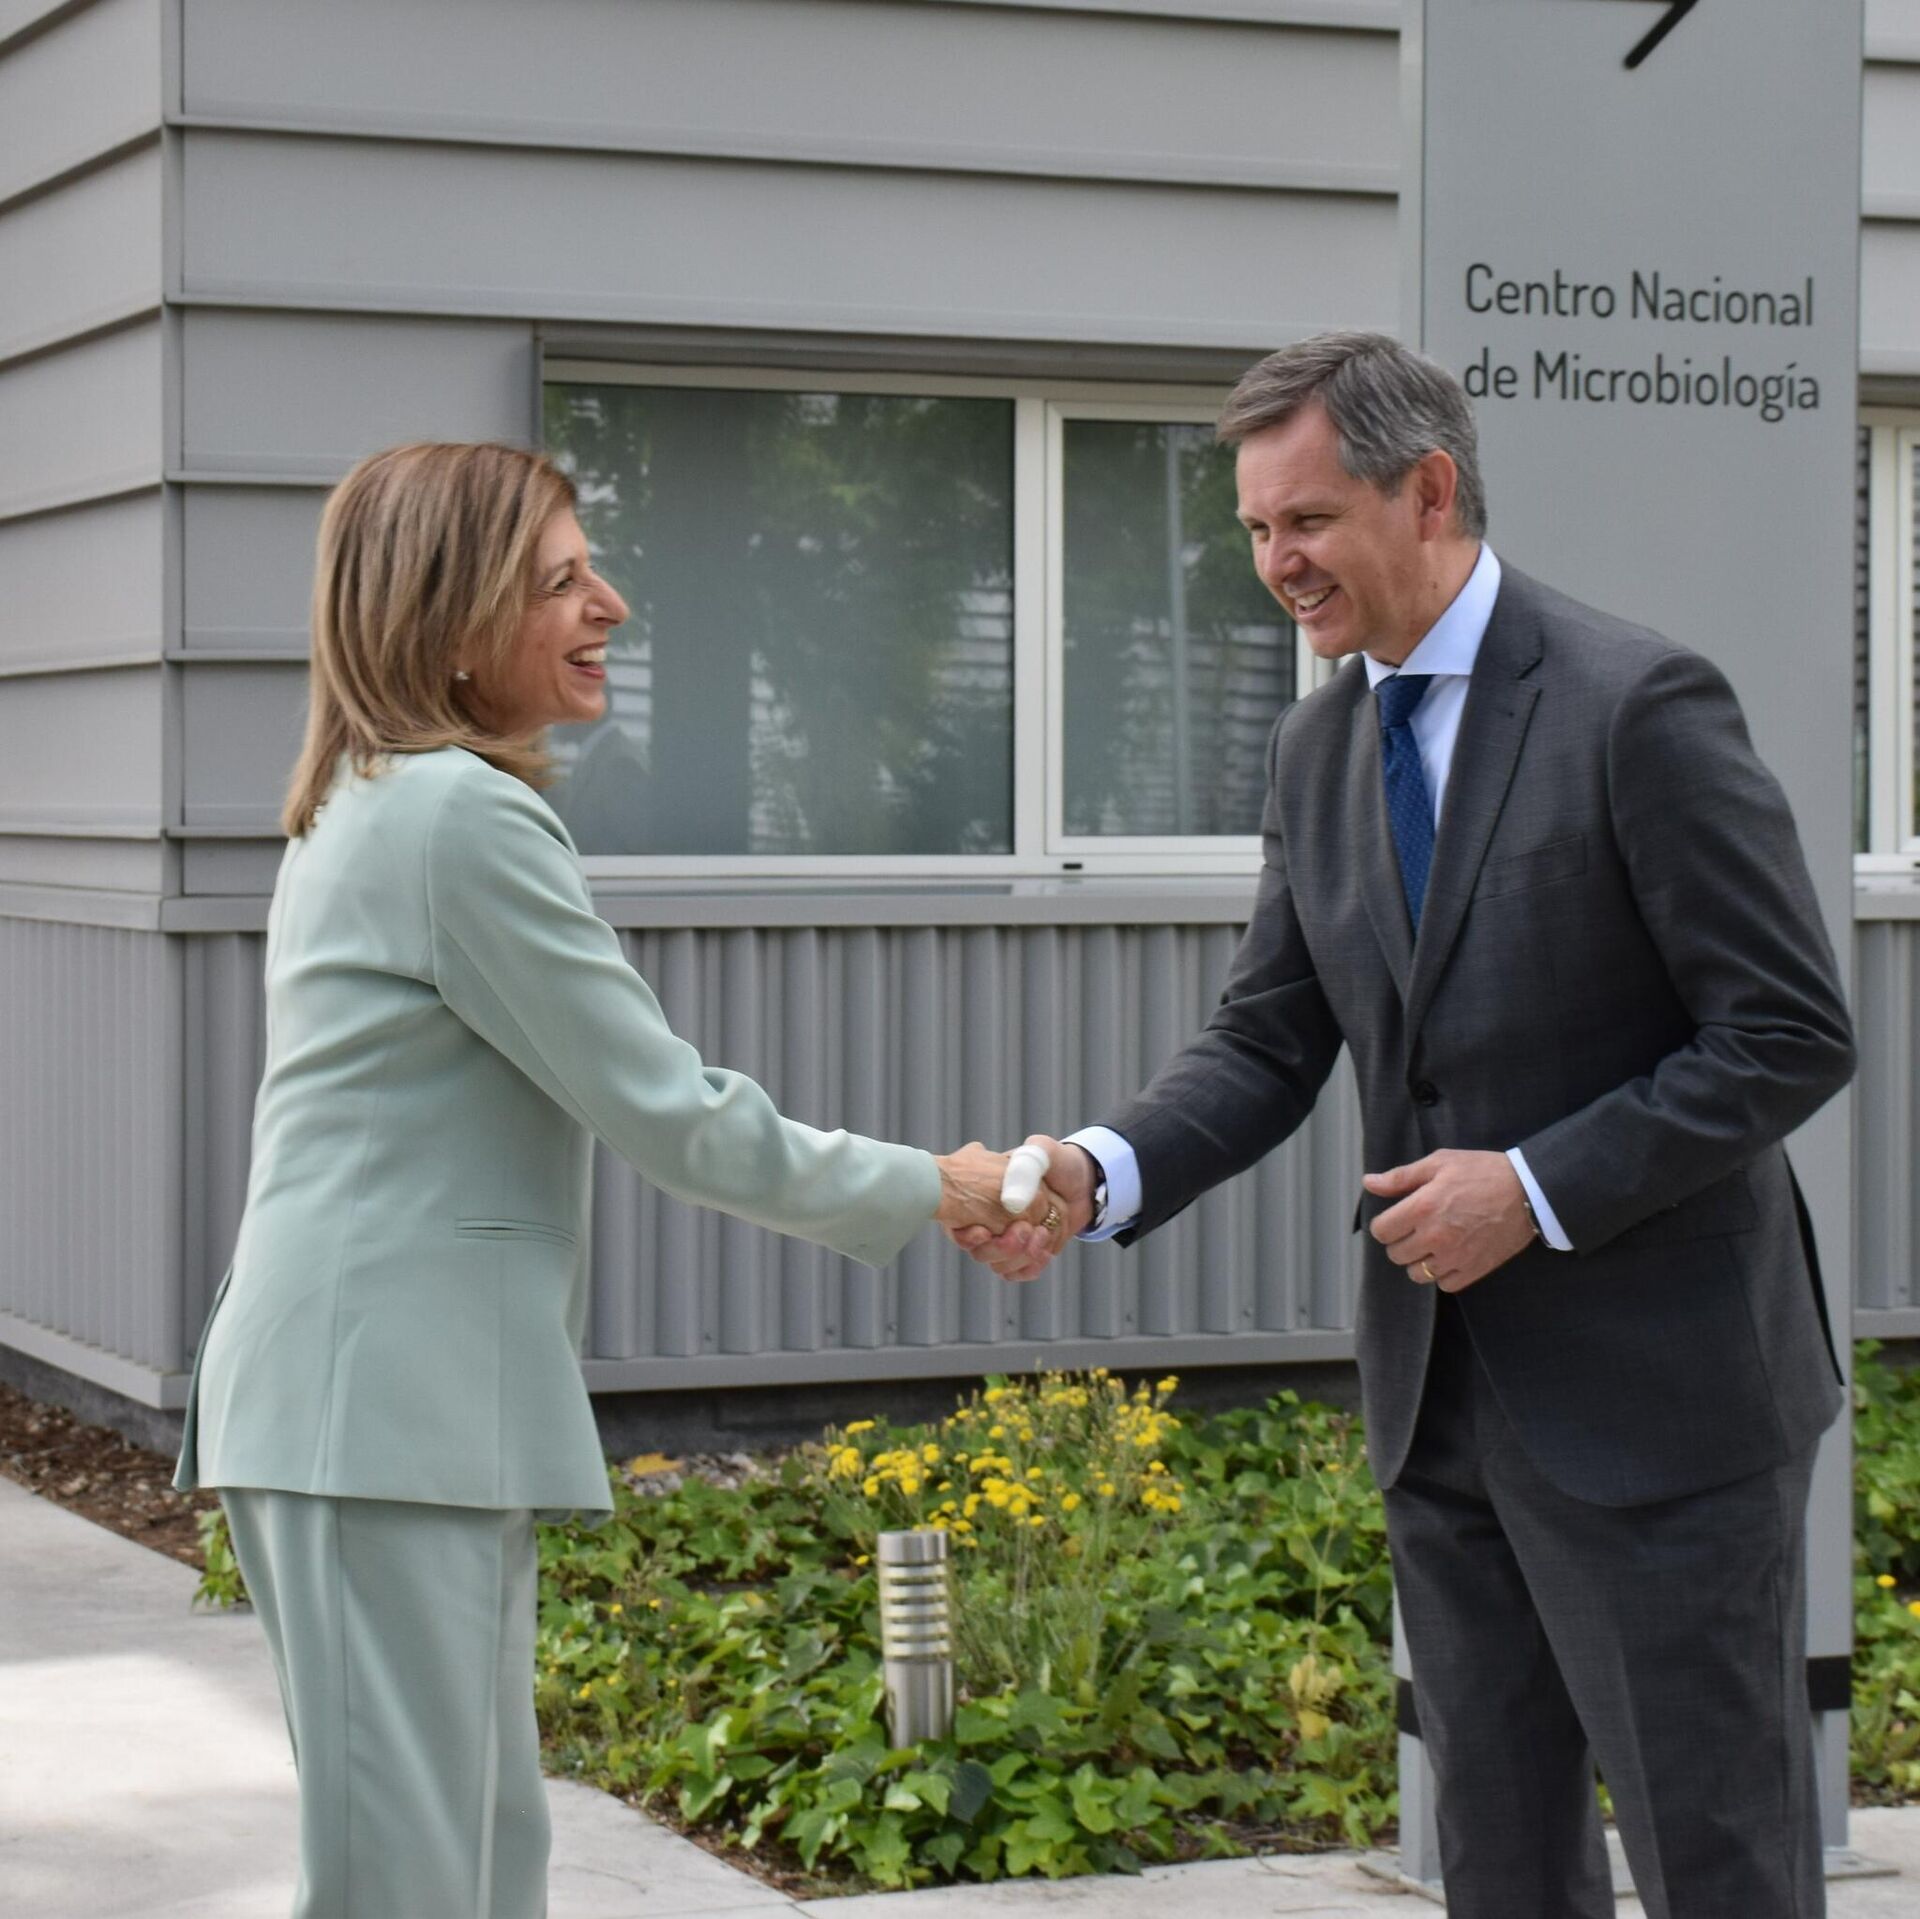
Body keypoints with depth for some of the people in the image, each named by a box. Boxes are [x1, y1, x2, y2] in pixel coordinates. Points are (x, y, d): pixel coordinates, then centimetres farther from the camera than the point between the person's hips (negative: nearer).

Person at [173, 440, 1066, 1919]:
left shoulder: (375, 802, 17)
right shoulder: (462, 814, -15)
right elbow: (666, 1112, -14)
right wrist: (928, 1192, -3)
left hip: (381, 1393, 11)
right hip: (388, 1405, -11)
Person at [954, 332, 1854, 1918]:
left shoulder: (1637, 704, -13)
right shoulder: (1319, 747, 9)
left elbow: (1793, 1036, -14)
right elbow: (1269, 1046, 9)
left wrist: (1538, 1186, -19)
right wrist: (1105, 1172, -10)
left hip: (1657, 1387, -7)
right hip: (1445, 1394, 7)